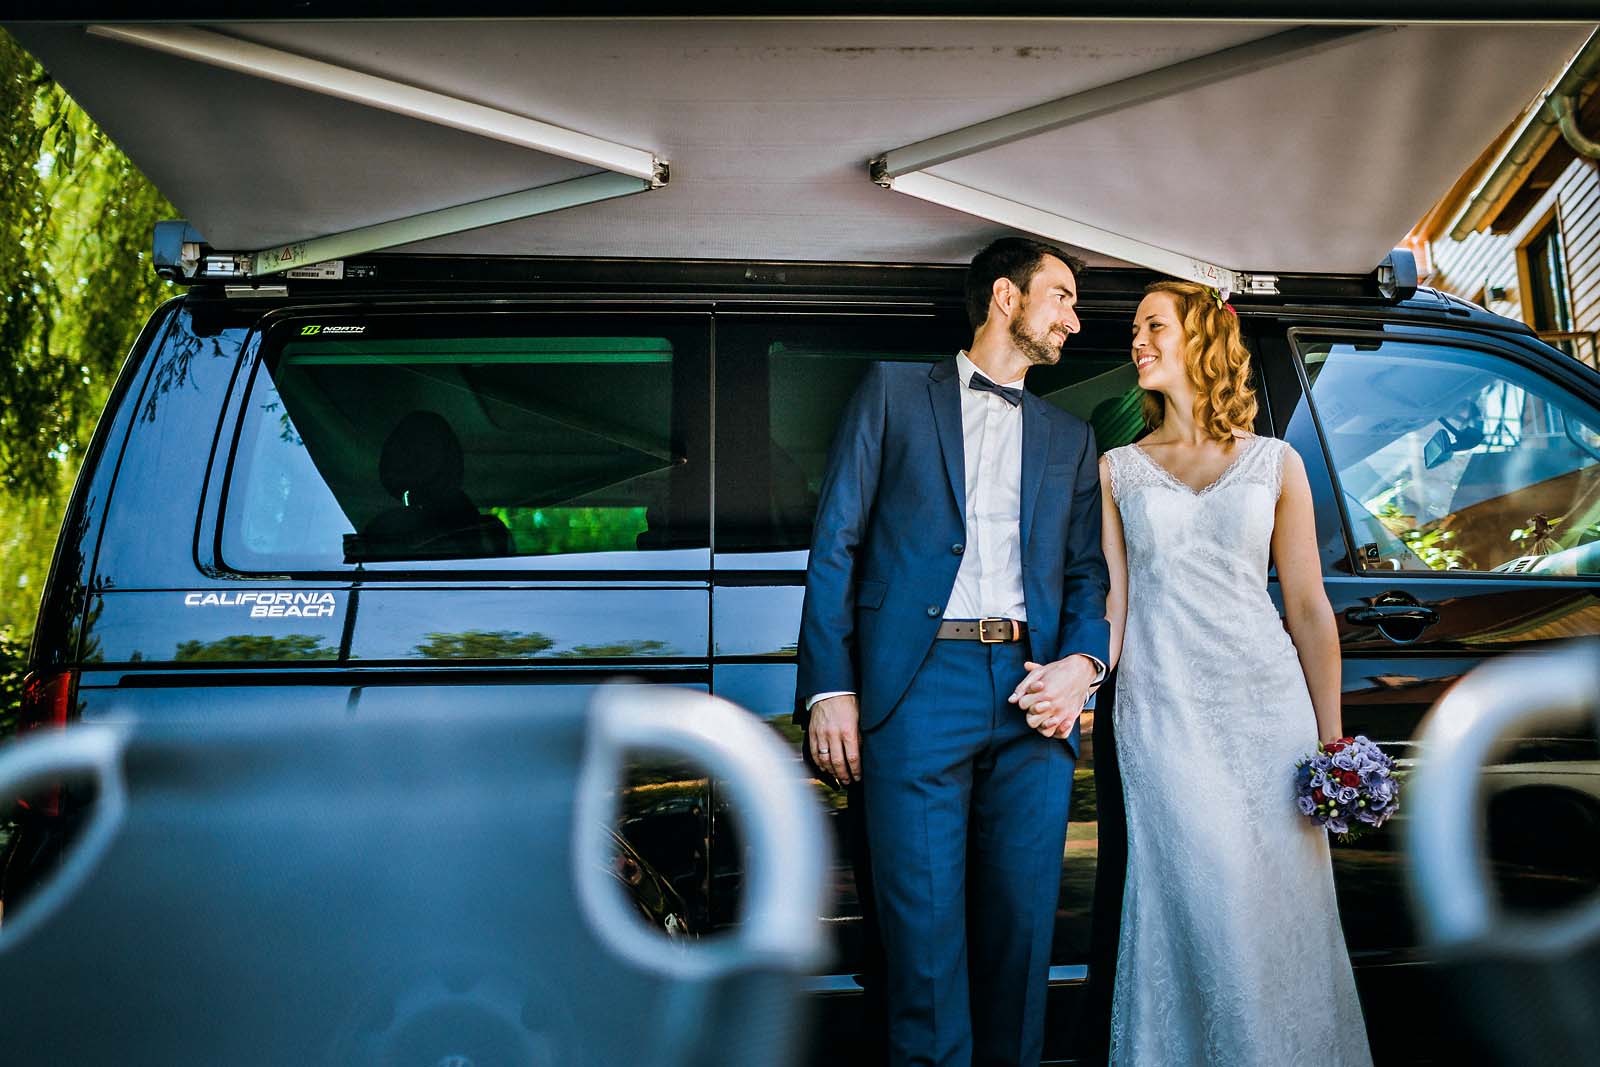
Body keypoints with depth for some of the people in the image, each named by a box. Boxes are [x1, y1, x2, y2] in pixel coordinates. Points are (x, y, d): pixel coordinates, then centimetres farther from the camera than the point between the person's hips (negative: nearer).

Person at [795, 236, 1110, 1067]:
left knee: (1020, 927, 6)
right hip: (918, 689, -3)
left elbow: (1088, 571, 16)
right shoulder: (892, 393, 11)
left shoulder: (1069, 438, 23)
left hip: (1033, 695, 4)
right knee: (926, 929, -3)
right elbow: (835, 543, 3)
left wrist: (1083, 662, -6)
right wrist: (830, 686, -7)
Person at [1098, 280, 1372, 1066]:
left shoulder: (1276, 463, 7)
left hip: (1269, 705, 1)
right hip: (1162, 710, -1)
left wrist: (1331, 737, 3)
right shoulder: (1117, 470, 8)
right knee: (1203, 915, -3)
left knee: (1284, 906, 4)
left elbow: (1308, 605, 6)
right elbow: (1111, 600, 3)